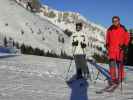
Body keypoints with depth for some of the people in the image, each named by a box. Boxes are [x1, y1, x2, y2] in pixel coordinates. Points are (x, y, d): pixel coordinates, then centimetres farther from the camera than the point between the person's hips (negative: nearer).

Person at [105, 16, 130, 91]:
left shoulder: (123, 29, 0)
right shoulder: (110, 29, 6)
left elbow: (127, 38, 3)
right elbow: (107, 39, 17)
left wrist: (125, 45, -10)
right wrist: (107, 45, 5)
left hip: (120, 49, -1)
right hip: (112, 49, 1)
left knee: (120, 63, 7)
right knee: (112, 63, -9)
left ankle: (121, 77, 24)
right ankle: (113, 79, -7)